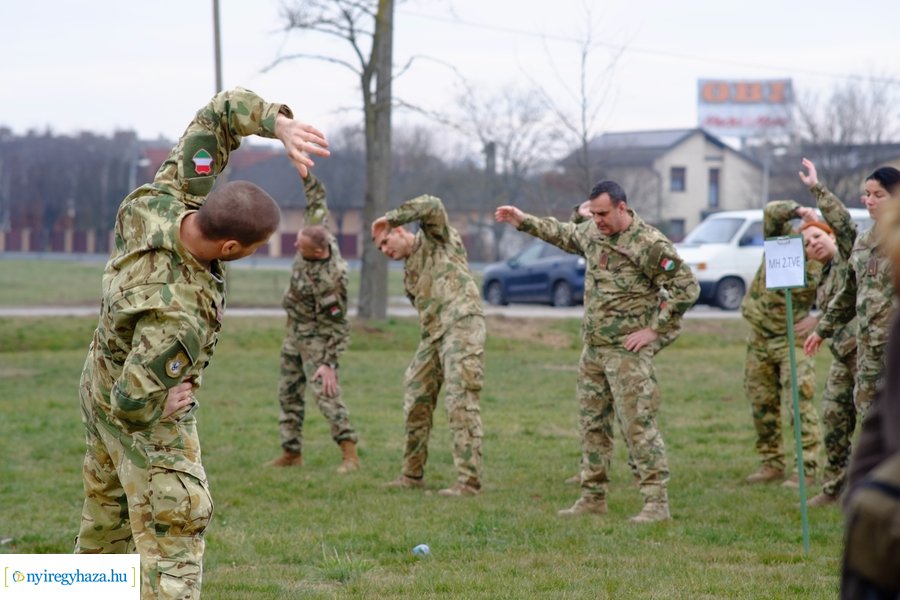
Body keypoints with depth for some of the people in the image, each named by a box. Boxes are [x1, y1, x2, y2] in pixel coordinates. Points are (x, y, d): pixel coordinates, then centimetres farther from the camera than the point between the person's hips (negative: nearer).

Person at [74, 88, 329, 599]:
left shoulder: (168, 200, -23)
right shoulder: (178, 312, -42)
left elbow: (225, 111, -16)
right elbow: (134, 401, -38)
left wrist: (283, 125, -33)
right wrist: (172, 401, -17)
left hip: (103, 380, 9)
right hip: (146, 416, -9)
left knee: (107, 520, 24)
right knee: (173, 535, -6)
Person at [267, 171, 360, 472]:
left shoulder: (331, 280, -32)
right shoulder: (319, 235, -12)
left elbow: (339, 325, -26)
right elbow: (317, 202, 7)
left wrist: (329, 363, -28)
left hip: (318, 337, -9)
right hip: (295, 332, 9)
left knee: (324, 392, -18)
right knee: (289, 392, 13)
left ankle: (350, 455, -20)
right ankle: (292, 452, 22)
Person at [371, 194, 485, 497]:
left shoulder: (436, 240, 3)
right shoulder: (409, 272, 24)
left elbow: (432, 205, -15)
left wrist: (389, 218, -9)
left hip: (461, 323, -9)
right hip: (433, 334, 9)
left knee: (461, 403, -13)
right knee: (417, 401, 11)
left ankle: (469, 481, -16)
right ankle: (412, 474, 23)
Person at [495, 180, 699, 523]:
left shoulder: (650, 245, -16)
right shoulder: (593, 232, 8)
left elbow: (687, 288, -16)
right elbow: (563, 235, 31)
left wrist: (654, 330, -15)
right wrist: (523, 222, 28)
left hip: (628, 350, -8)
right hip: (593, 348, 8)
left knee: (638, 424, -11)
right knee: (592, 424, 12)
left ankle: (657, 502, -10)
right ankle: (593, 498, 20)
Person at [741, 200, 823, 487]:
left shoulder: (824, 265, -9)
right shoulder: (782, 238, -5)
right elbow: (772, 211, -20)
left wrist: (817, 320, -17)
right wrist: (799, 211, -32)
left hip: (792, 339, -4)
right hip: (759, 338, 4)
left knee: (799, 403, -12)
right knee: (762, 404, 9)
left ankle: (807, 468, -11)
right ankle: (772, 464, 19)